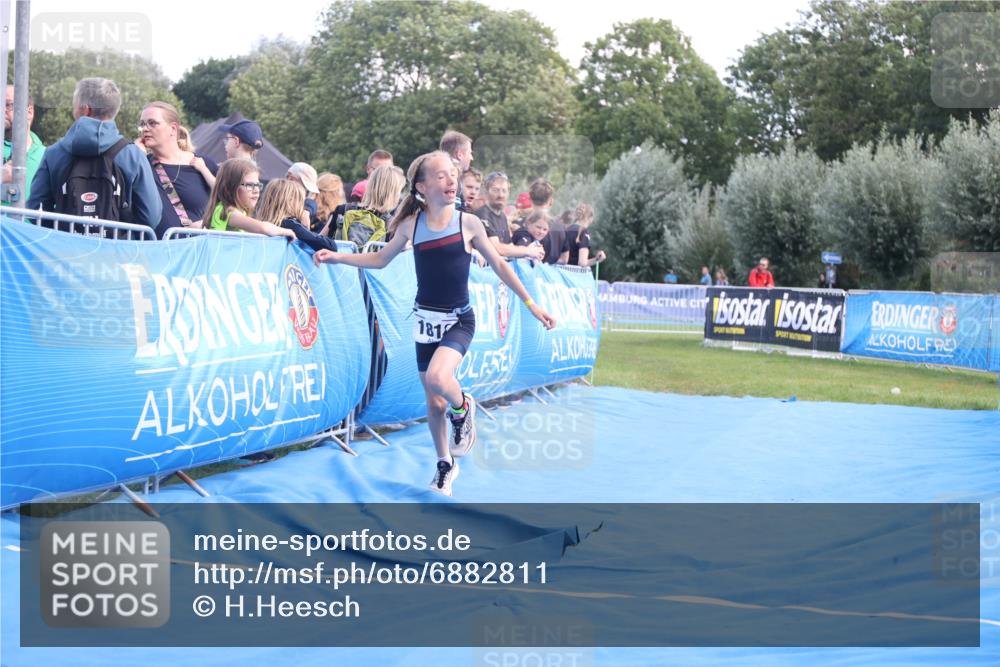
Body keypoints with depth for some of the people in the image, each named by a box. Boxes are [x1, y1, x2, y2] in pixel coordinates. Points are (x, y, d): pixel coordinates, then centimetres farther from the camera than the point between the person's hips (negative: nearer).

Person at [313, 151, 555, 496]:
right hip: (426, 319, 3)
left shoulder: (468, 223, -8)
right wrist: (336, 257, 0)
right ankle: (445, 465, 31)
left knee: (437, 378, -30)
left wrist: (531, 304, 3)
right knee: (434, 402, 10)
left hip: (459, 320, -3)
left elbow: (499, 265, 2)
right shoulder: (411, 225, -4)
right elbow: (380, 259, 11)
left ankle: (463, 409, 4)